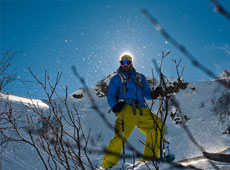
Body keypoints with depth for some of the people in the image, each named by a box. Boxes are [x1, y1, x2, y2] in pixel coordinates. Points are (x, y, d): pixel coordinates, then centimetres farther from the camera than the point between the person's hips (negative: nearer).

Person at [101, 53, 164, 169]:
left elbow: (146, 93, 22)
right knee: (121, 135, -21)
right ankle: (108, 163, -18)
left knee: (158, 125, -11)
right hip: (127, 109, -4)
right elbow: (110, 96, 9)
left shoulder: (140, 77, 29)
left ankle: (150, 156, -3)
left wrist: (153, 94, -2)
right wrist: (114, 105, -12)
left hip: (141, 111, 4)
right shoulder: (116, 79, 19)